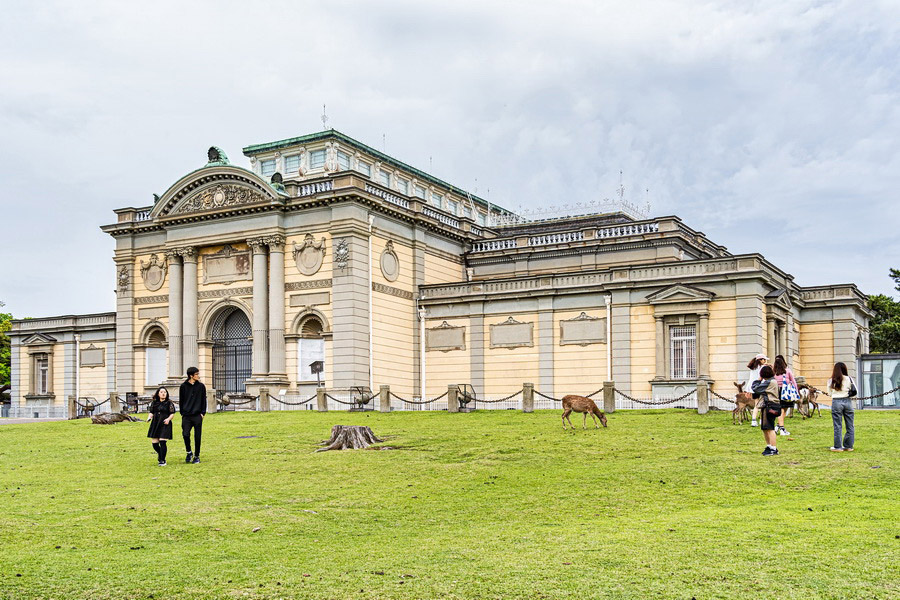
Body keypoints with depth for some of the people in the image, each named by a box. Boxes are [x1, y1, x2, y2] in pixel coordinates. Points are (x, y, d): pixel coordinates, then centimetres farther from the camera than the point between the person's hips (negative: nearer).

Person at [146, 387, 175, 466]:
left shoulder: (169, 403, 1)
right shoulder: (154, 403, 12)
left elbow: (172, 413, 0)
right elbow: (151, 412, 16)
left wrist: (168, 419, -17)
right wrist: (149, 417, -3)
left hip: (165, 425, -4)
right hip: (155, 424, 4)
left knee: (162, 442, -13)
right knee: (154, 443, 3)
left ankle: (162, 460, -2)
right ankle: (160, 453, 35)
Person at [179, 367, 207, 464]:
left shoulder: (201, 386, 5)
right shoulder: (184, 386, 3)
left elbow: (204, 400, 7)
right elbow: (181, 400, 8)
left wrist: (203, 412, 0)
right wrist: (182, 412, 2)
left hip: (198, 416, 0)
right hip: (186, 416, 0)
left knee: (197, 437, 2)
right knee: (185, 434, -8)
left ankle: (197, 456, 14)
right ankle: (189, 452, 15)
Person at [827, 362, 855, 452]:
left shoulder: (831, 381, -2)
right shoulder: (849, 379, 0)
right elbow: (855, 392, 4)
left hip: (836, 402, -1)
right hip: (847, 402, 1)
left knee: (837, 426, 3)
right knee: (850, 426, 10)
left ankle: (838, 447, 4)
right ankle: (849, 446, 13)